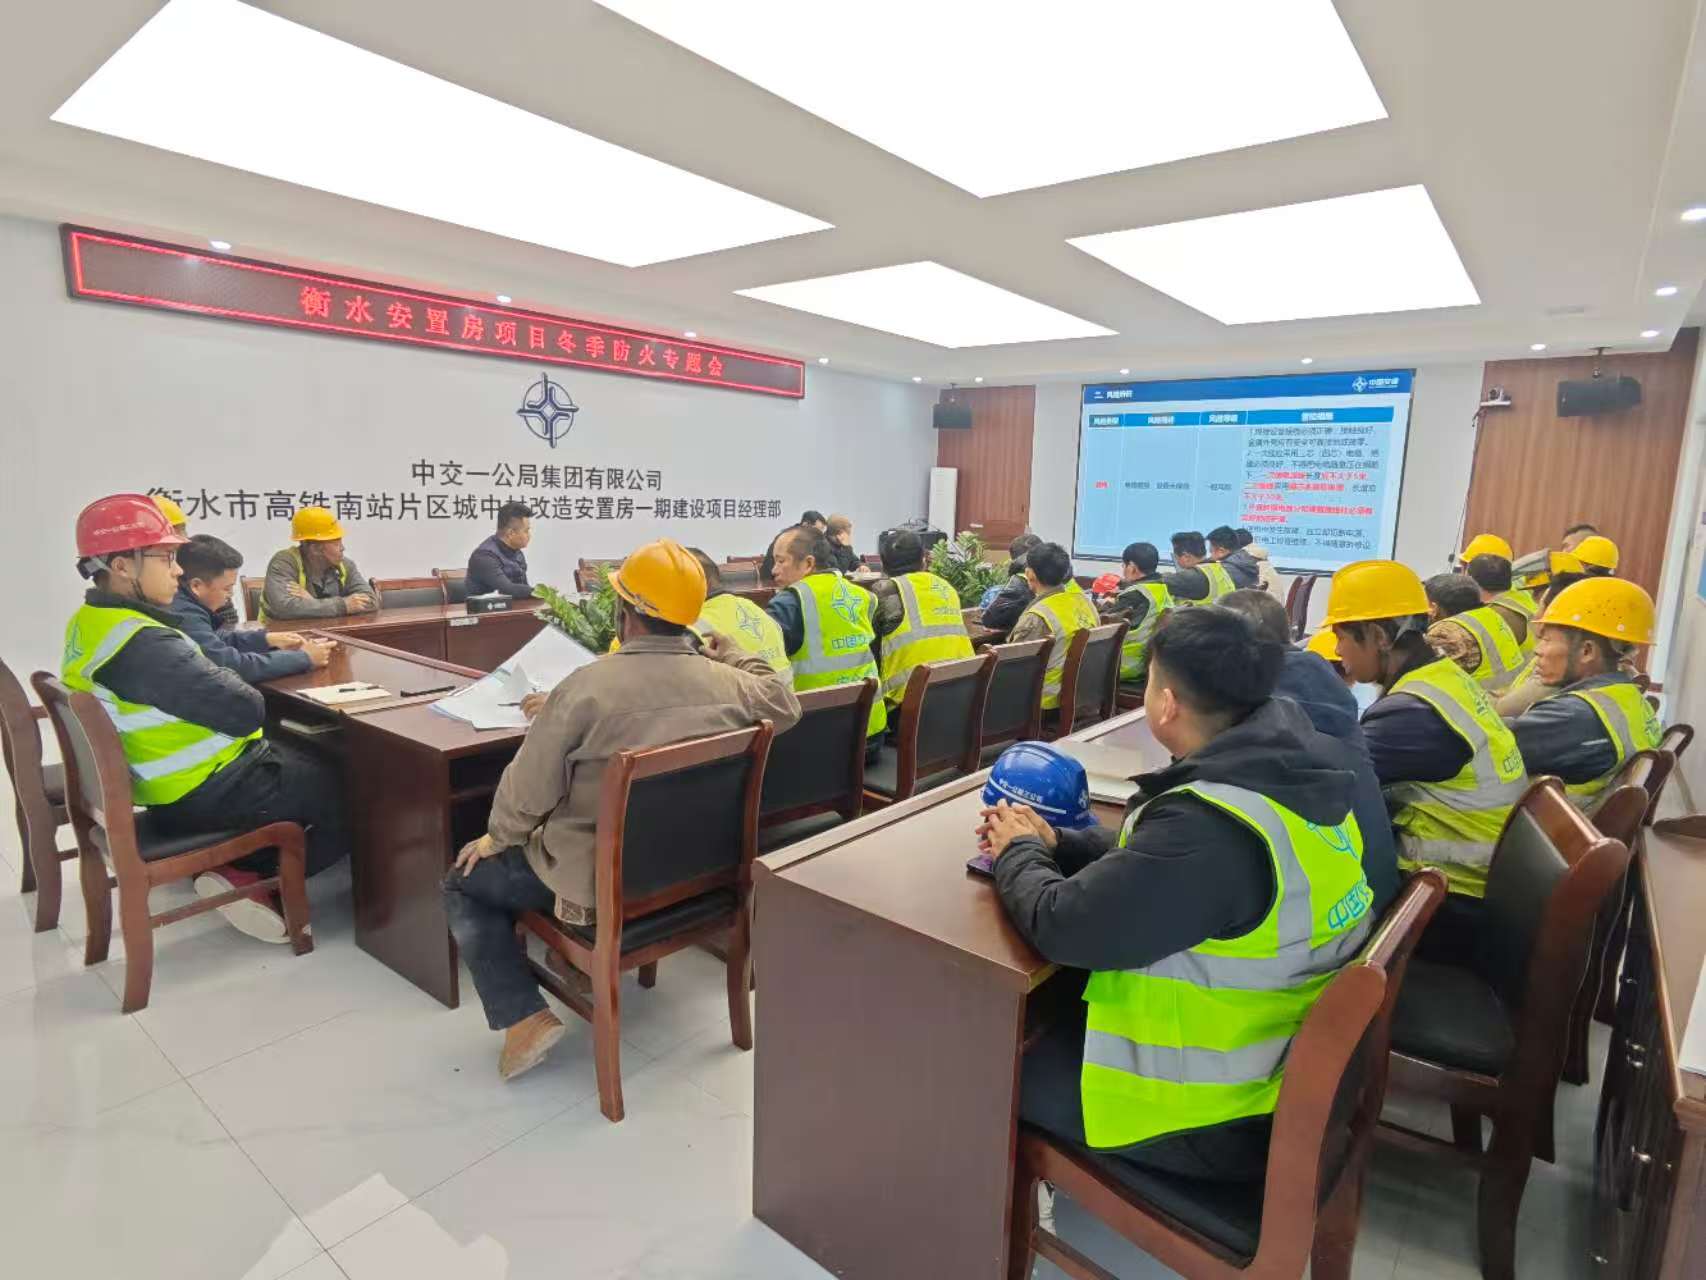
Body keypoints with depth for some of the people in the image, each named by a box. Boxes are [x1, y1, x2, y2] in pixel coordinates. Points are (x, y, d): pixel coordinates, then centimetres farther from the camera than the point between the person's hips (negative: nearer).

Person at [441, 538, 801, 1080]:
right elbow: (786, 706, 10)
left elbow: (527, 790, -15)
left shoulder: (587, 686, -25)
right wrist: (735, 655, 16)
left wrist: (496, 838, 4)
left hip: (602, 883, -6)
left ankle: (525, 1017, 6)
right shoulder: (729, 683, -12)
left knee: (463, 882, 15)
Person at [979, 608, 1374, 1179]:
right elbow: (1153, 856, 8)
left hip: (1218, 1117, -8)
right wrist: (1054, 842, 1)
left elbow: (1061, 926, -28)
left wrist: (1017, 855, -8)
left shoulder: (1211, 827, -35)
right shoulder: (1293, 775, -5)